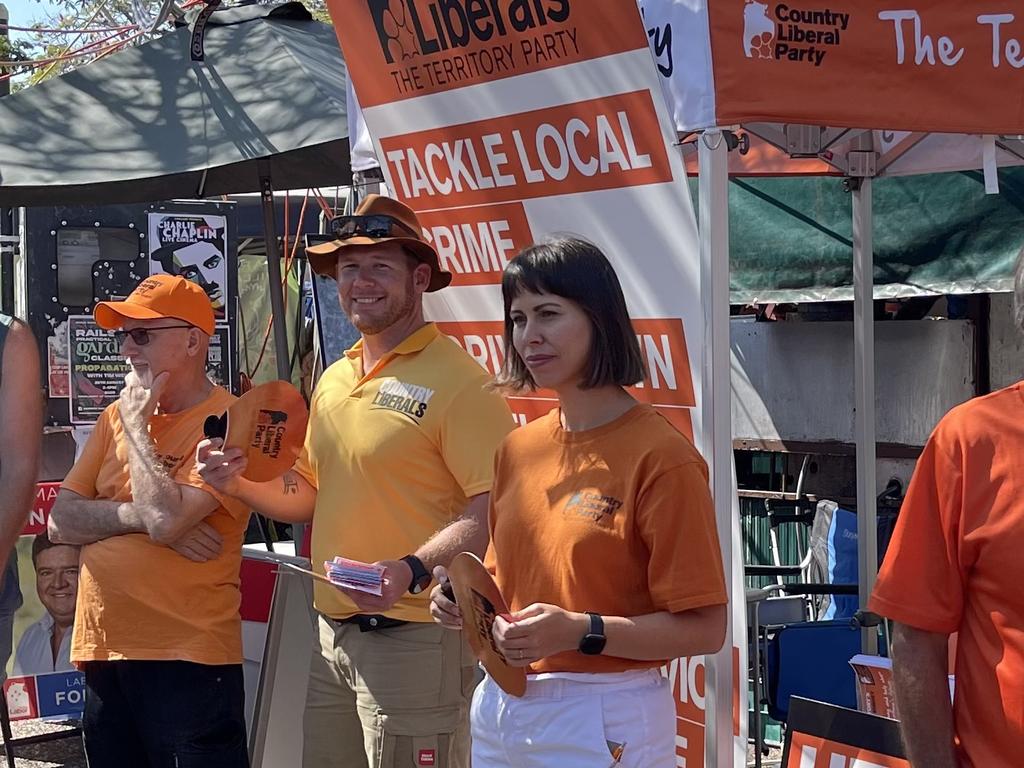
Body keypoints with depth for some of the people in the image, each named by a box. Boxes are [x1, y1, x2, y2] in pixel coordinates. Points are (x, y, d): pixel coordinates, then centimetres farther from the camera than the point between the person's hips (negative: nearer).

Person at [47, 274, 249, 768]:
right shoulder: (116, 414, 11)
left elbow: (165, 519, -23)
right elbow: (61, 522, 5)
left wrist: (137, 423, -10)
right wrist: (138, 515, -12)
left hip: (187, 661, -7)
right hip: (103, 654, 7)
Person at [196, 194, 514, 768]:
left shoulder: (455, 380, -13)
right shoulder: (333, 381, 14)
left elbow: (495, 508, -19)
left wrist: (414, 570, -32)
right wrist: (241, 484, 5)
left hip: (414, 640, -8)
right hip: (334, 635, 8)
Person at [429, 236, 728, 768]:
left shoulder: (660, 457, -13)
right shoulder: (518, 448, 8)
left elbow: (704, 629, -15)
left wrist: (581, 631, -25)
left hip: (601, 723, -6)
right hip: (499, 711, 7)